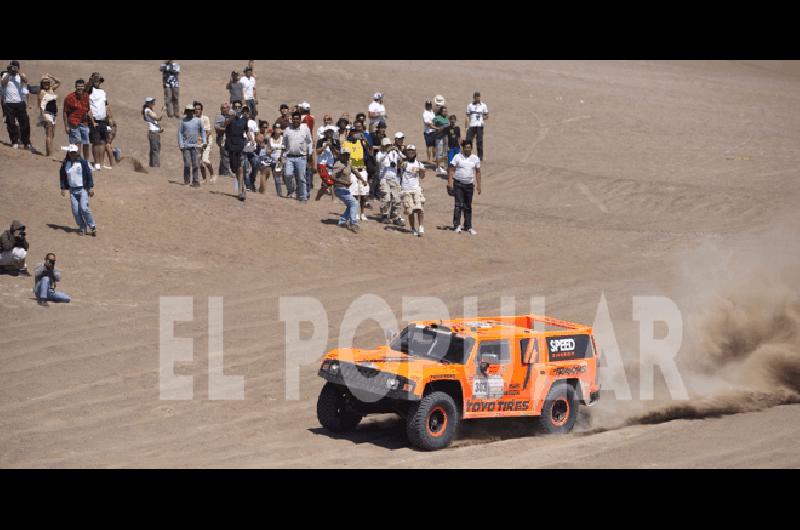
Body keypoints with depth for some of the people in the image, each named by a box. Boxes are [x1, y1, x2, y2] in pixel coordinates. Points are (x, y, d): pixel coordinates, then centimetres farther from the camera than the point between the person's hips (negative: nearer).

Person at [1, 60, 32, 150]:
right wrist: (9, 73, -9)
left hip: (20, 103, 0)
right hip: (9, 104, 0)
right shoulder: (6, 75, 8)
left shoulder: (21, 75, 7)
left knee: (25, 123, -1)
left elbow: (25, 80, -14)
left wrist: (18, 72, -15)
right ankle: (15, 142, 4)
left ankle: (26, 143, 6)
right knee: (11, 124, -1)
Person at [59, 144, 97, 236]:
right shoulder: (65, 164, 5)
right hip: (72, 190, 4)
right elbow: (63, 176, 14)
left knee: (84, 208, -16)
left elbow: (89, 174, -2)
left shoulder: (83, 162, -4)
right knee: (75, 211, -1)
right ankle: (82, 228, 11)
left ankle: (92, 226, -3)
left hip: (83, 189, -4)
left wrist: (91, 187, -6)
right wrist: (63, 188, 7)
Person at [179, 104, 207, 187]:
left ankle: (196, 181, 2)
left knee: (196, 164, -2)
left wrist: (204, 142, 1)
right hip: (186, 145, 0)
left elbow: (203, 131, 11)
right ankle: (186, 180, 12)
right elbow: (180, 133, 5)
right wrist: (181, 145, -1)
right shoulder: (183, 121, 4)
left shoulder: (198, 120, 5)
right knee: (187, 164, -4)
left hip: (195, 145, 0)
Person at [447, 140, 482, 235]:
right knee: (459, 204, -13)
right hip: (458, 184, -3)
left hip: (469, 185, 3)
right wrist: (450, 182, -13)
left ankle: (468, 227, 16)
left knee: (468, 206, 9)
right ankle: (457, 225, -14)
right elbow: (451, 170, -3)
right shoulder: (457, 157, -2)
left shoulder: (475, 159, 7)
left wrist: (478, 185, 7)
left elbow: (478, 172, 12)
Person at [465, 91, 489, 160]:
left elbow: (486, 116, 9)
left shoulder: (483, 106, 7)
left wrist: (484, 121, -13)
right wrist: (467, 127, 1)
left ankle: (480, 156, 4)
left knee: (480, 141, -2)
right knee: (468, 141, -4)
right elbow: (468, 117, 10)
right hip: (471, 126, 1)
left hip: (479, 126, -1)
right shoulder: (470, 106, 11)